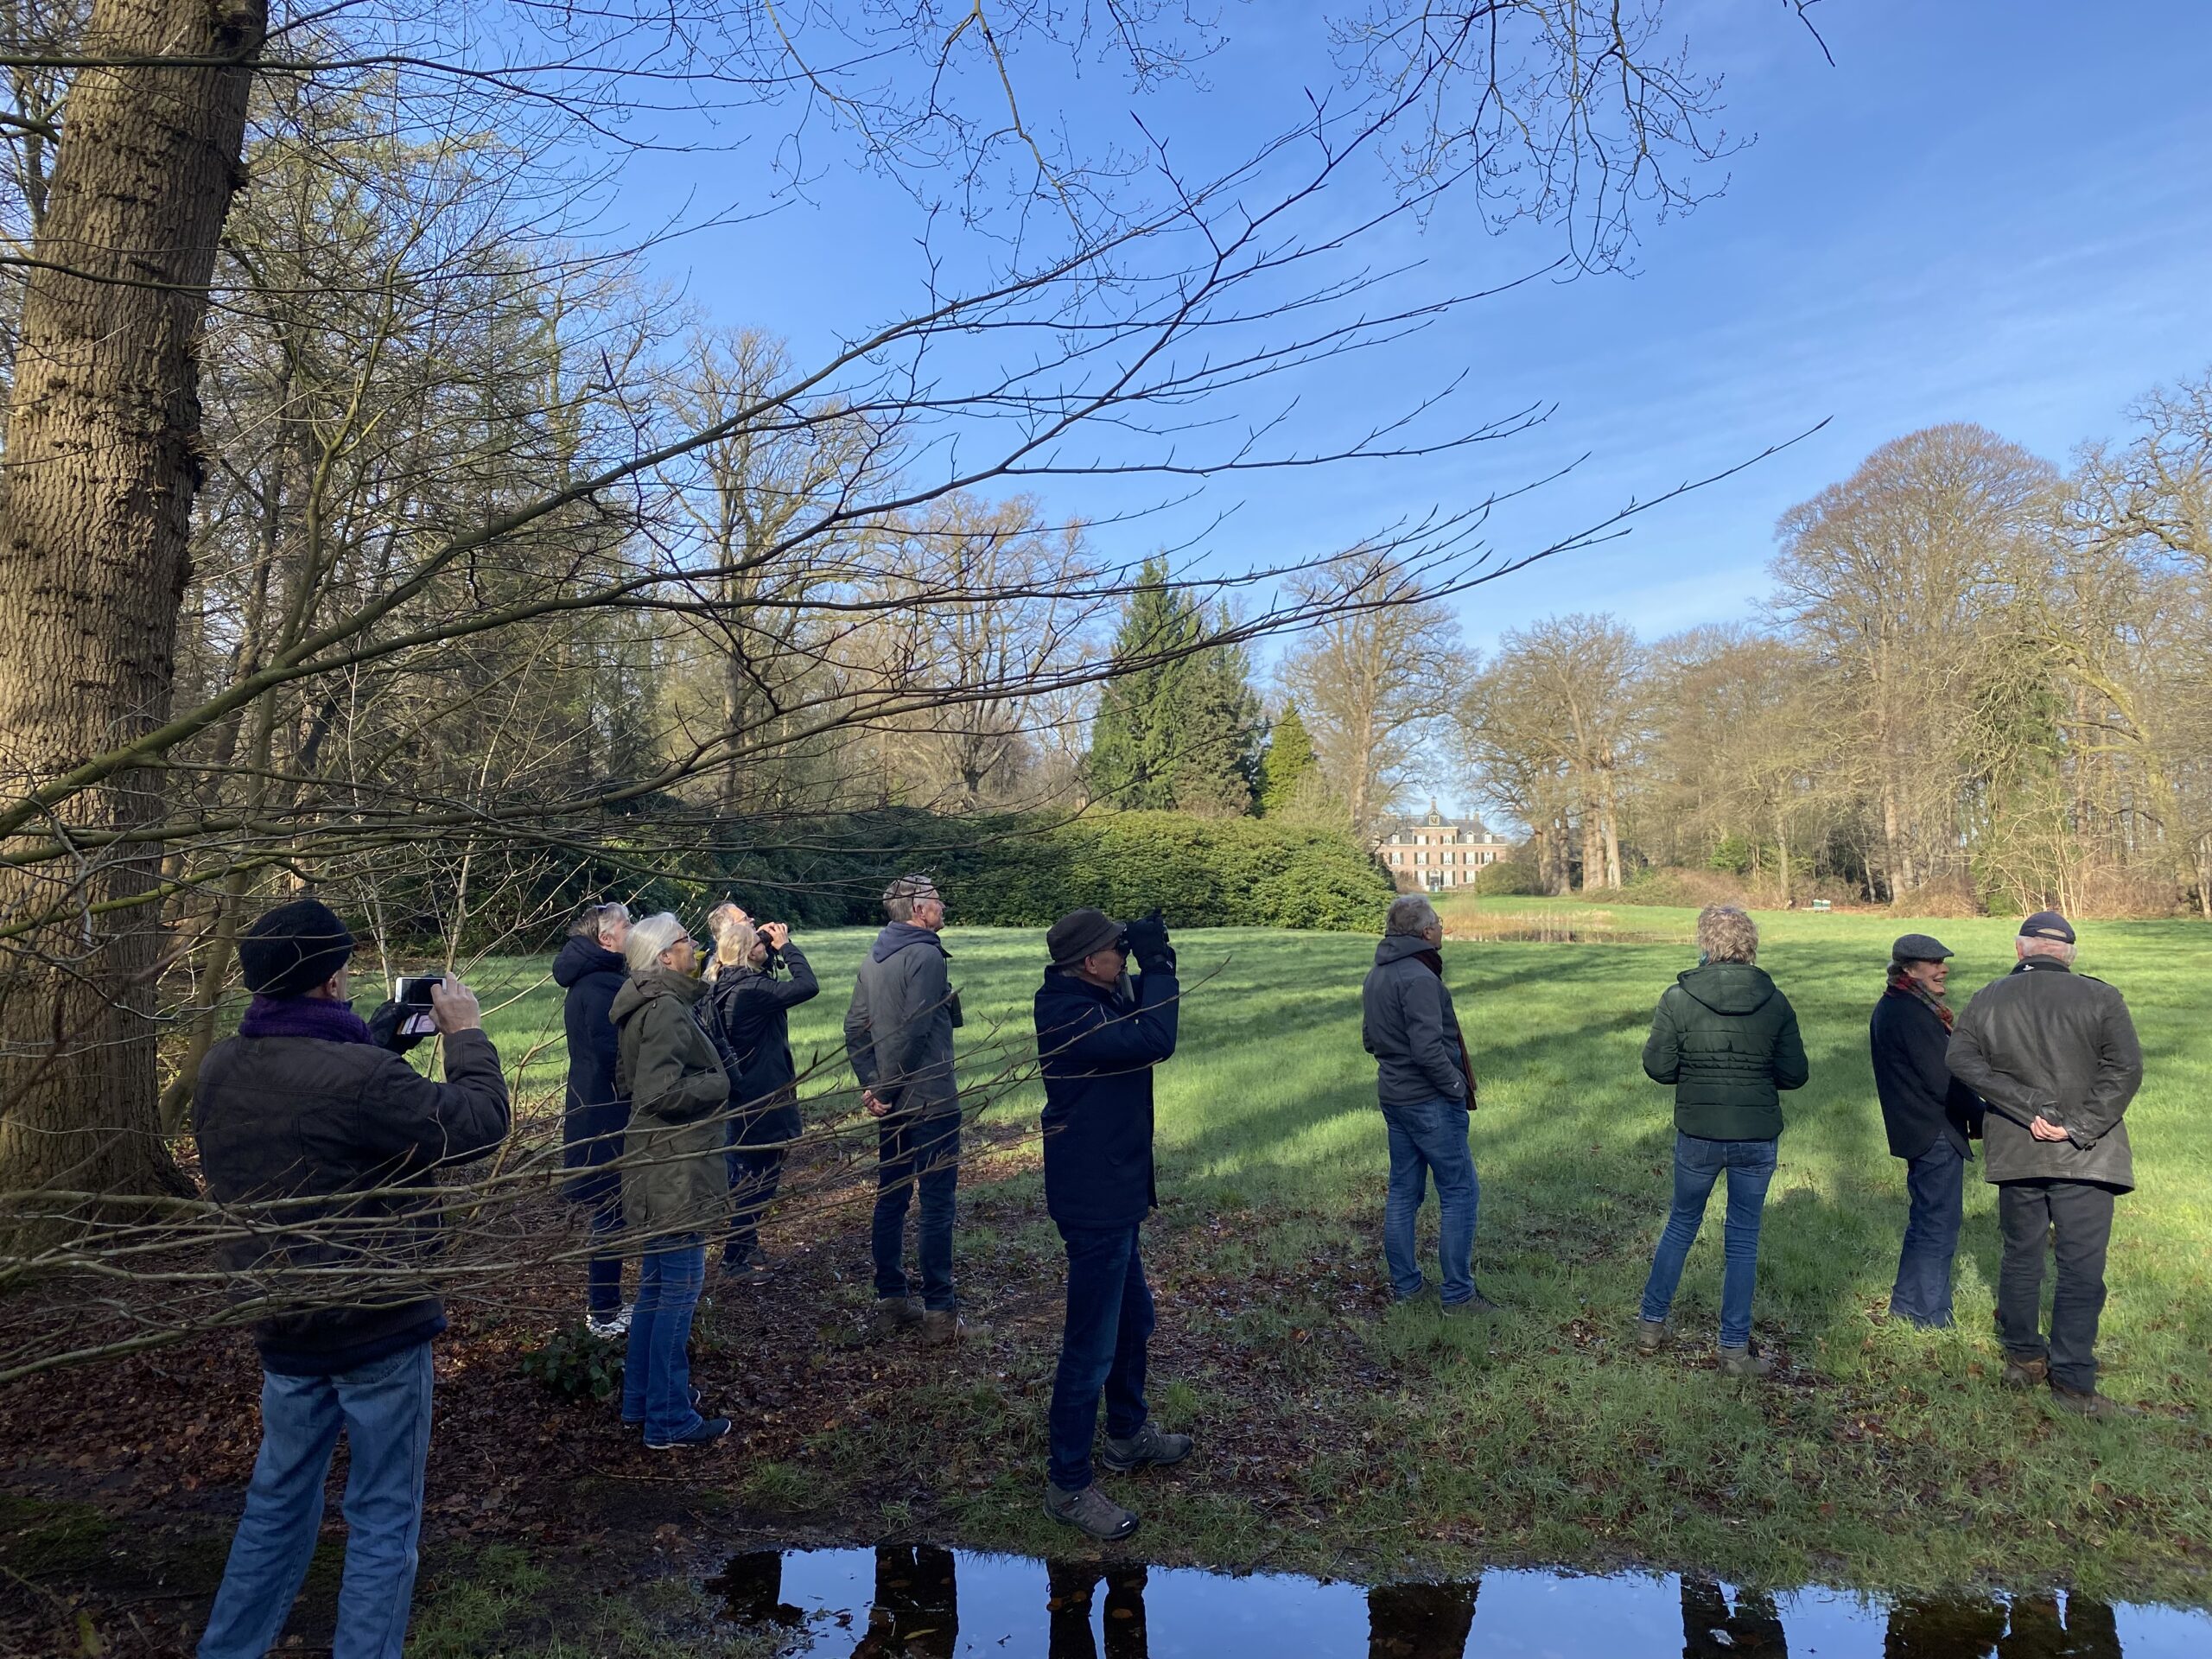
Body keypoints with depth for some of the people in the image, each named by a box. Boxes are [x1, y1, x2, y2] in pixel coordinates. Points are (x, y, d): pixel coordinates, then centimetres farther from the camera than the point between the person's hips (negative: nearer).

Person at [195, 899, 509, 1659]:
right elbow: (480, 1122, -19)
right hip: (378, 1326, -7)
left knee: (278, 1501, 24)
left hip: (282, 1326, 7)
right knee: (383, 1519, 8)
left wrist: (380, 1041, 7)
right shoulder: (358, 1077, -28)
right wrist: (466, 1035, -7)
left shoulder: (220, 1069, -3)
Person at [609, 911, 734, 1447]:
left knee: (656, 1283, 20)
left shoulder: (642, 1005, 12)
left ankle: (641, 1398, 32)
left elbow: (627, 1081, 20)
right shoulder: (665, 1009, -20)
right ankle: (669, 1419, 8)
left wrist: (704, 1080, 14)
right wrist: (717, 1085, -12)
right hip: (676, 1167, -11)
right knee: (681, 1288, -2)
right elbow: (661, 1092, -27)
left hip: (657, 1164, 11)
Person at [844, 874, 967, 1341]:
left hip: (893, 1104, 9)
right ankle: (939, 1311, 4)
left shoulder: (874, 959, 11)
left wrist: (872, 1085, 6)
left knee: (891, 1198, 14)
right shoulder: (926, 956, -16)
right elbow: (914, 1031, -22)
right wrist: (886, 1089, -12)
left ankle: (891, 1302, 23)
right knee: (936, 1204, -1)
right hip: (930, 1100, -8)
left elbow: (855, 1027, 9)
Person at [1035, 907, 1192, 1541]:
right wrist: (1157, 964, -23)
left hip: (1115, 1192, 11)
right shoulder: (1070, 1015, -25)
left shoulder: (1093, 1001, 6)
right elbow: (1155, 1041, -33)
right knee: (1092, 1345, -1)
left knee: (1133, 1318, 25)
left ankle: (1129, 1436, 44)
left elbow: (1142, 1022, 16)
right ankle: (1068, 1485, 12)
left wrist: (1155, 966, 1)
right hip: (1095, 1201, -11)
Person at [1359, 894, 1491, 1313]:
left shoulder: (1376, 976, 9)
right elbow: (1429, 1048, -25)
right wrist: (1457, 1087, -13)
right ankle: (1458, 1294, 6)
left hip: (1393, 1097, 9)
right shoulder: (1419, 978, -21)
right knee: (1460, 1193, 1)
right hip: (1430, 1102, -9)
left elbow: (1369, 1039, 18)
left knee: (1403, 1191, 16)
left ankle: (1404, 1283, 24)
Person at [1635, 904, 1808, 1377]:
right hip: (1758, 1137, 1)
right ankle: (1735, 1348, 16)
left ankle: (1651, 1325, 26)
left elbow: (1657, 1067, -9)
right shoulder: (1775, 1002, -4)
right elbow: (1794, 1074, -1)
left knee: (1681, 1225, 18)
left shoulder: (1679, 998, -10)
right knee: (1744, 1239, 11)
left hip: (1697, 1134, 0)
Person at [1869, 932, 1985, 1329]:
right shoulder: (1913, 1015, -20)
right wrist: (1981, 1118, -9)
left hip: (1913, 1130, 10)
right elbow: (1943, 1079, -20)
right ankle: (1933, 1318, 7)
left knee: (1924, 1221, 20)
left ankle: (1905, 1305, 29)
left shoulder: (1889, 1008, 13)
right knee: (1939, 1225, -1)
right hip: (1936, 1133, -10)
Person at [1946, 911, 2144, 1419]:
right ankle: (2072, 1382, -1)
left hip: (2015, 1152, 3)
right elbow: (2125, 1067, -15)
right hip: (2084, 1158, -3)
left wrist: (2029, 1107, -11)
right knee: (2081, 1268, 0)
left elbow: (1961, 1058, -9)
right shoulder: (2100, 997, -5)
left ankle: (2023, 1358, 27)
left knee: (2020, 1257, 16)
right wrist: (2078, 1126, -14)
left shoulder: (1988, 999, 3)